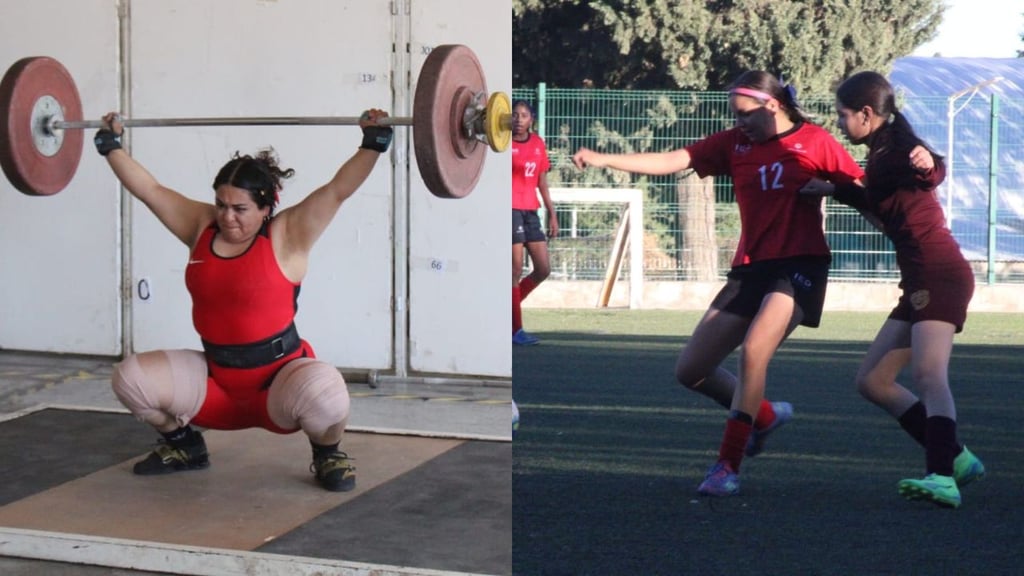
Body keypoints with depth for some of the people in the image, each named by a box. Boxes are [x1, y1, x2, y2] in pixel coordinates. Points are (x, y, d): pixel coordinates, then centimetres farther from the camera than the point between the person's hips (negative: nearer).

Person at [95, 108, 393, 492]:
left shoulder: (286, 236, -10)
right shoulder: (201, 227, 1)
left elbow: (338, 189, -18)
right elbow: (148, 189, 8)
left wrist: (374, 143, -27)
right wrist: (111, 144, 11)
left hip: (280, 375, -5)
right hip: (216, 378, 5)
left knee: (322, 394, -38)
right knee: (131, 377, -12)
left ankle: (328, 454, -2)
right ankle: (183, 445, 16)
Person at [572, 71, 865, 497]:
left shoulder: (814, 142, -3)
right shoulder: (734, 143, 7)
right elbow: (672, 161, 1)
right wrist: (604, 160, -7)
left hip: (798, 266, -6)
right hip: (750, 268, 6)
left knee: (753, 350, -28)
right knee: (690, 370, 5)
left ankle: (729, 466, -15)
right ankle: (765, 415, 31)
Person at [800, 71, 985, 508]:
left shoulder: (896, 148, -9)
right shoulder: (880, 156, 18)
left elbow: (933, 174, -31)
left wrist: (926, 163, -51)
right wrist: (833, 189, 37)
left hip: (941, 274, -10)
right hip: (920, 282, 10)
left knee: (928, 374, -27)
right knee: (872, 381, 10)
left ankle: (942, 479, -38)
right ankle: (955, 459, 10)